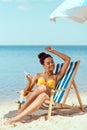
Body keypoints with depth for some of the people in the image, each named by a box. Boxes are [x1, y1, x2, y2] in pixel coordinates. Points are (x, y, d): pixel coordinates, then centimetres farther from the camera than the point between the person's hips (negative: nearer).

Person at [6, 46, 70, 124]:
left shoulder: (56, 77, 20)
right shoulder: (38, 76, 20)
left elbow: (68, 59, 16)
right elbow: (25, 93, 14)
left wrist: (53, 51, 15)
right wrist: (29, 82, -4)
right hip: (33, 99, 0)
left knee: (43, 87, -36)